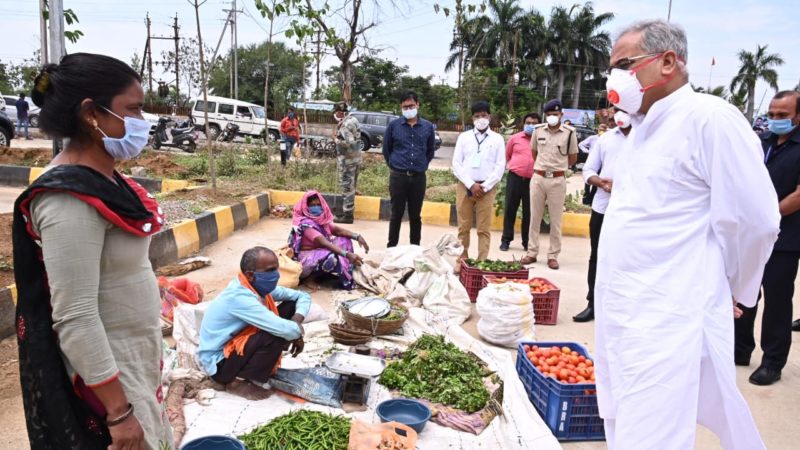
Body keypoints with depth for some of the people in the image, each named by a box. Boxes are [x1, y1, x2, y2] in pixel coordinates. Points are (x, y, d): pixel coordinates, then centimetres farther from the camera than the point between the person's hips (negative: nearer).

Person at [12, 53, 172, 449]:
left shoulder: (100, 178, 2)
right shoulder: (71, 200, -26)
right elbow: (75, 319, -26)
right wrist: (119, 411, -21)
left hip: (132, 358, 8)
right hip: (101, 370, -8)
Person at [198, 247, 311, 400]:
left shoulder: (260, 286, -5)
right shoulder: (239, 297, -31)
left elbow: (303, 296, 4)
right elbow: (284, 329, -37)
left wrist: (297, 320, -15)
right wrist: (297, 332, -15)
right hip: (218, 363, -8)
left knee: (290, 306, -3)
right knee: (277, 335, -31)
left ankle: (266, 363, 6)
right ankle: (238, 381, -11)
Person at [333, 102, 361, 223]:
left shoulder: (345, 125, -18)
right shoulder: (352, 120, 11)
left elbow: (349, 142, -29)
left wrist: (336, 139, -14)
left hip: (347, 160, -10)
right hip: (355, 158, 10)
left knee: (347, 187, -4)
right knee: (351, 186, 16)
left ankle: (347, 215, 1)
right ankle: (347, 211, 26)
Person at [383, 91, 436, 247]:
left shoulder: (428, 126, 3)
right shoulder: (393, 125, -1)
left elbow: (431, 151, 16)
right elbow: (386, 149, 10)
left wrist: (422, 165, 10)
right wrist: (394, 165, 9)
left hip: (419, 177, 1)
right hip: (398, 176, -1)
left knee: (415, 216, 10)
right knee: (396, 214, 5)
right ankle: (391, 247, 14)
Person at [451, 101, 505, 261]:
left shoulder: (497, 139, 6)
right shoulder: (464, 137, 8)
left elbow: (500, 166, 1)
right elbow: (456, 164, 1)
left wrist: (484, 186, -10)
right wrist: (471, 184, -9)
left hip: (487, 189, -1)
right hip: (465, 187, 1)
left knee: (484, 229, 0)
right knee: (463, 227, 4)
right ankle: (462, 260, 12)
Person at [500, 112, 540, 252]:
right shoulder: (515, 138, 7)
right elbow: (506, 155, 19)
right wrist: (509, 166, 9)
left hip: (533, 180, -1)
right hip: (515, 177, 1)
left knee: (529, 212, 6)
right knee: (509, 209, 5)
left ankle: (527, 242, 17)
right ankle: (506, 240, 15)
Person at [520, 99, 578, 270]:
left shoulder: (569, 133, -4)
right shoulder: (538, 131, 5)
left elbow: (573, 158, 6)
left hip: (557, 180, -3)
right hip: (538, 178, 3)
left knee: (555, 220, 4)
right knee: (534, 218, 8)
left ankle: (553, 256, 12)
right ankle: (532, 253, 17)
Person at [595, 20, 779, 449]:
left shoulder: (710, 119, -12)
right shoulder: (643, 126, 13)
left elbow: (753, 221, -10)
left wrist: (730, 292, 2)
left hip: (667, 318, -8)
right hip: (621, 311, 9)